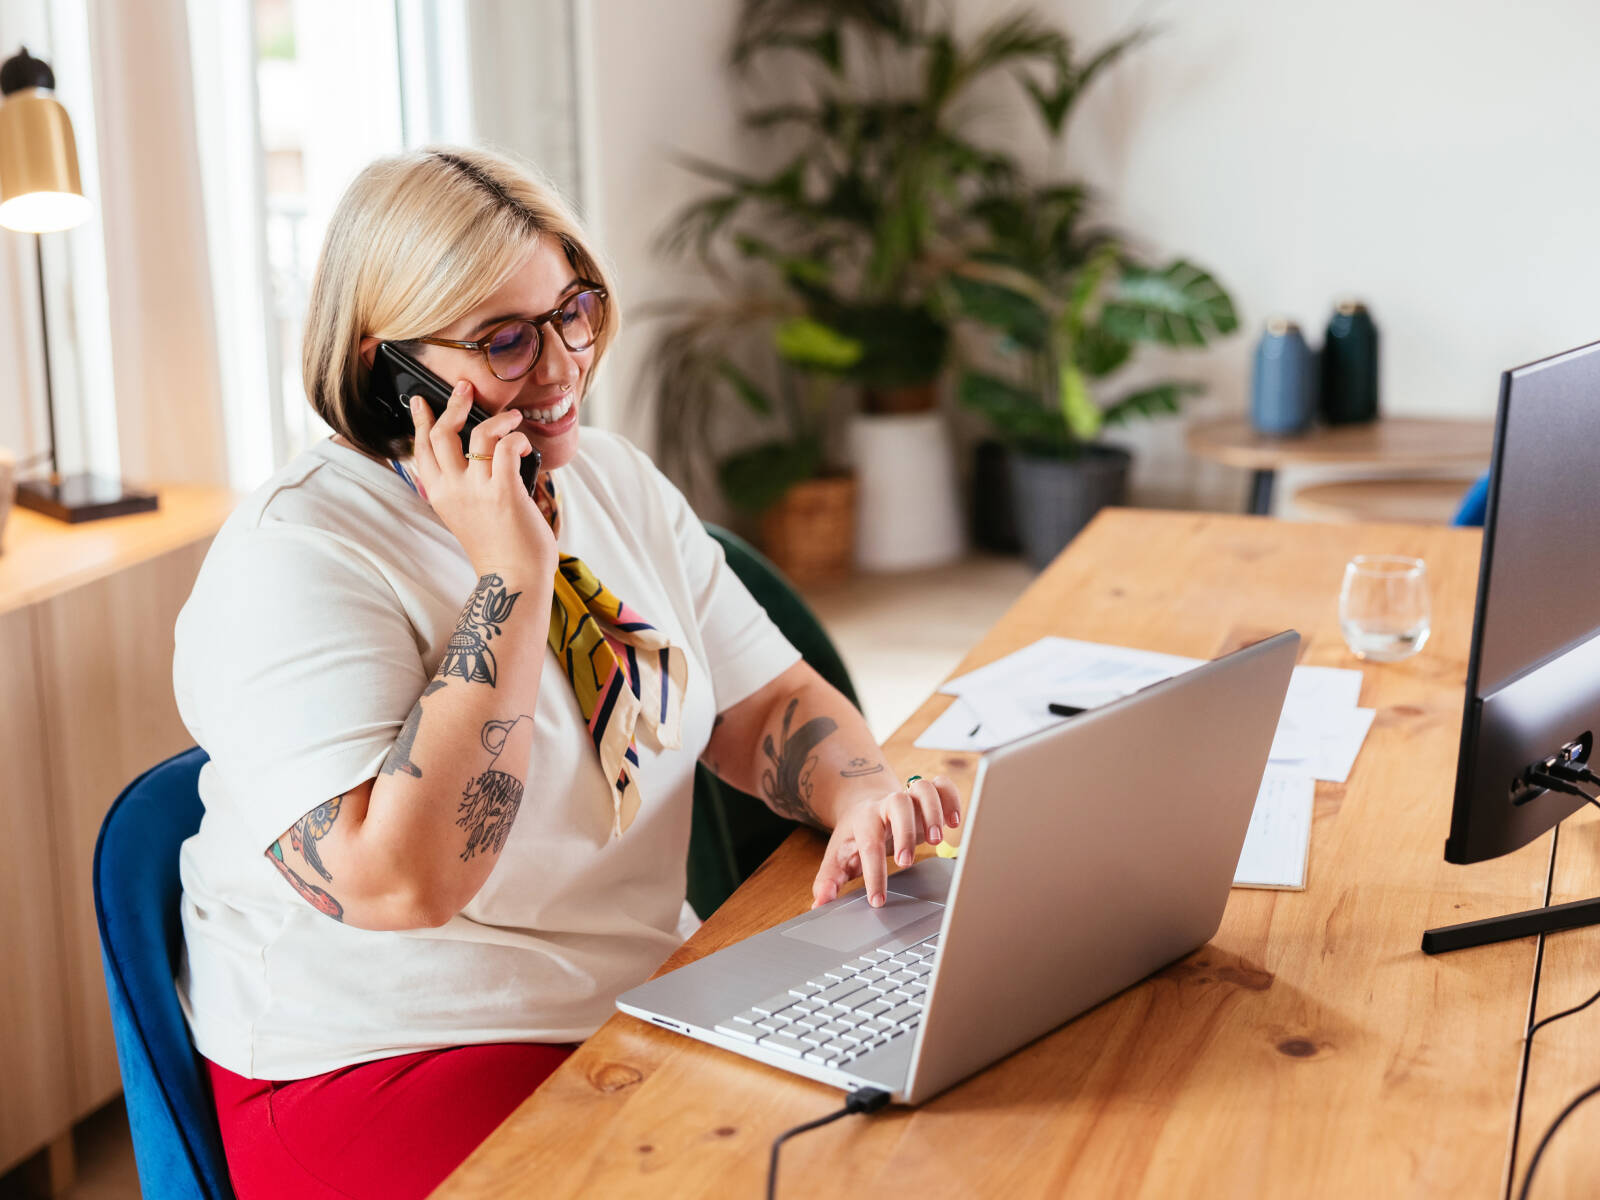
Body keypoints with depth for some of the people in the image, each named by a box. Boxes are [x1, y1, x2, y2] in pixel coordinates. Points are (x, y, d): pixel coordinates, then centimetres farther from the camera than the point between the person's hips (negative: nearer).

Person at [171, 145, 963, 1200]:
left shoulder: (616, 482, 8)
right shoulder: (294, 559, -17)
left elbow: (767, 704, 10)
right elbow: (398, 883, -27)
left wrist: (867, 798, -13)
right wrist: (515, 575, -25)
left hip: (653, 993, 7)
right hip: (390, 1066, -7)